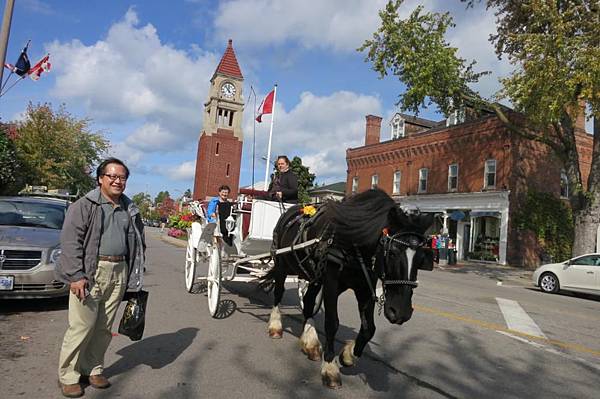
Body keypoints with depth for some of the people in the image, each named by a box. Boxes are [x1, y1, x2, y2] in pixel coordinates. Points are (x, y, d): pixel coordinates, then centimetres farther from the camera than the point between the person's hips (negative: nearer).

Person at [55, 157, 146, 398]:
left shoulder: (130, 211, 13)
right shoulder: (85, 205, -3)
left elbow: (137, 243, 18)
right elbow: (70, 240, -10)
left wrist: (134, 277, 12)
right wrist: (76, 275, -17)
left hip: (119, 274, 5)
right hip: (90, 273, -5)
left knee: (104, 328, 12)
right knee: (81, 327, -1)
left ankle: (93, 370, 26)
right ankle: (68, 376, 15)